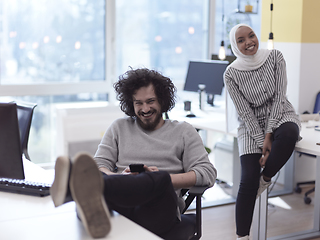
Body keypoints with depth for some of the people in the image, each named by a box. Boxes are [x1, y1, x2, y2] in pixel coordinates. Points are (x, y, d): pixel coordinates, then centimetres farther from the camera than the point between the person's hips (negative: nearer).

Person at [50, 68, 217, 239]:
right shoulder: (119, 127, 27)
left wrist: (163, 179, -6)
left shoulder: (183, 132, 20)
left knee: (160, 179, -38)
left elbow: (208, 173, 9)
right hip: (119, 202, 2)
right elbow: (99, 166, 18)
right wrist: (119, 177, -7)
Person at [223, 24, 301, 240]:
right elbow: (245, 112, -10)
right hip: (251, 125, -1)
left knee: (288, 133, -38)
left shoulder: (275, 57, -8)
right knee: (249, 180, -17)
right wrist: (262, 142, -17)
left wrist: (269, 134, -18)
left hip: (280, 115, 1)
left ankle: (266, 178, -11)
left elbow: (279, 96, -10)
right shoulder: (231, 74, -10)